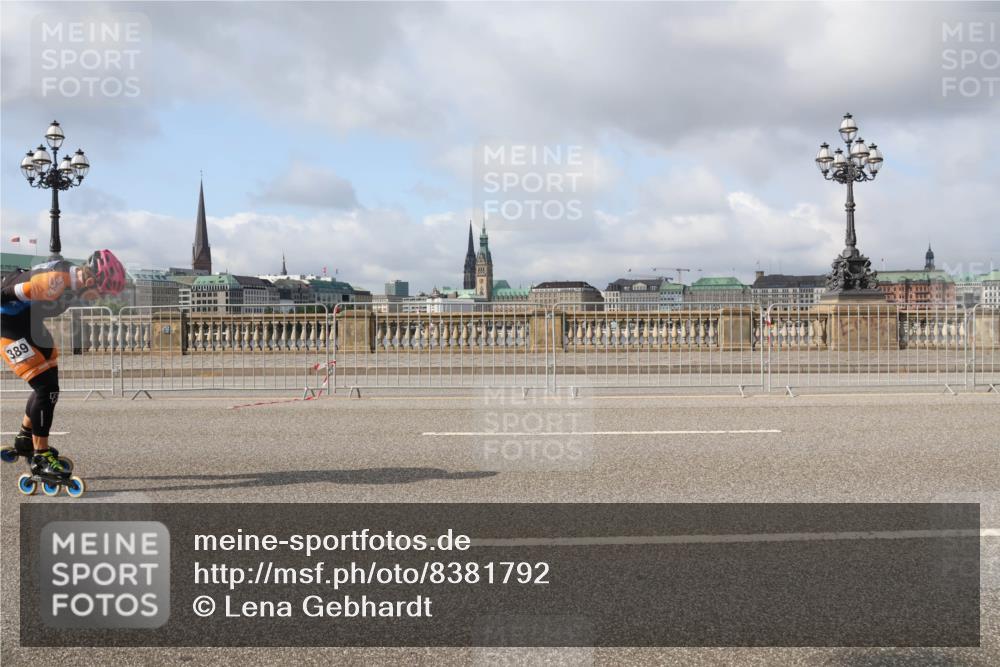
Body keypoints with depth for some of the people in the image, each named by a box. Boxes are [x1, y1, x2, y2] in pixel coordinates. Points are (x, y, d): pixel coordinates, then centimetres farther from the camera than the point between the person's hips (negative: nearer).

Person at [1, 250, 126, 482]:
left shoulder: (73, 276, -4)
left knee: (50, 383, 16)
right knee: (46, 387, -12)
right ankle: (40, 458, -3)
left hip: (29, 322, 10)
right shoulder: (55, 282, -33)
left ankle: (25, 440, 33)